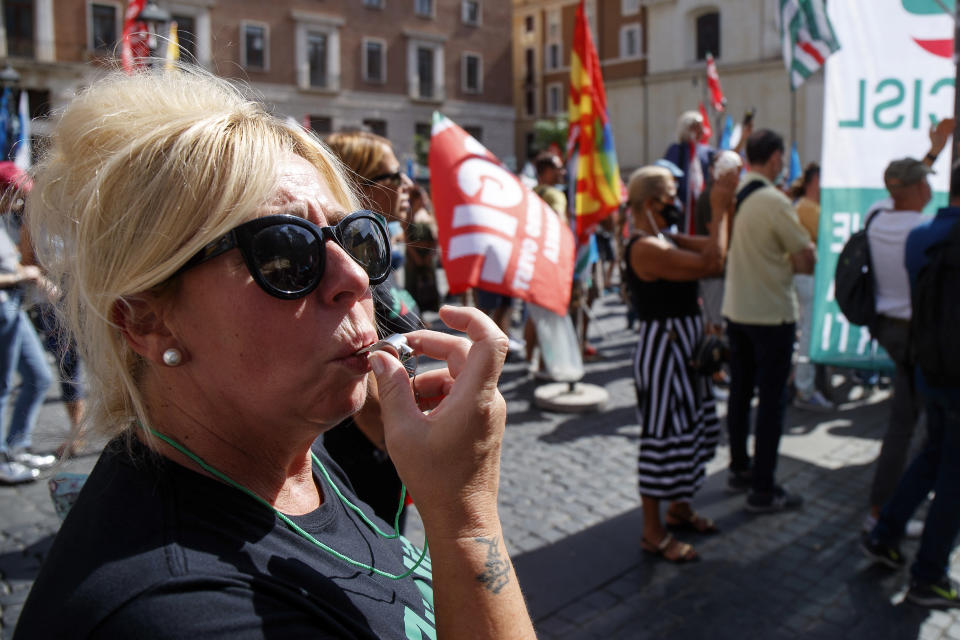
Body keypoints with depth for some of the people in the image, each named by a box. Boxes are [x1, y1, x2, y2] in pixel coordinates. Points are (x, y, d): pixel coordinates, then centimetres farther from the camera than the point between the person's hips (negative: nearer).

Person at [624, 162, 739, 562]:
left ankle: (679, 508, 37)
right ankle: (653, 533, 11)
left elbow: (709, 248, 12)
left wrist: (725, 207, 1)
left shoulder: (665, 239, 10)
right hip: (662, 349, -11)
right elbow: (710, 263, -27)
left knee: (693, 429, 20)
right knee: (663, 435, -2)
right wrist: (720, 210, -18)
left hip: (683, 347, 11)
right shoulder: (645, 248, -22)